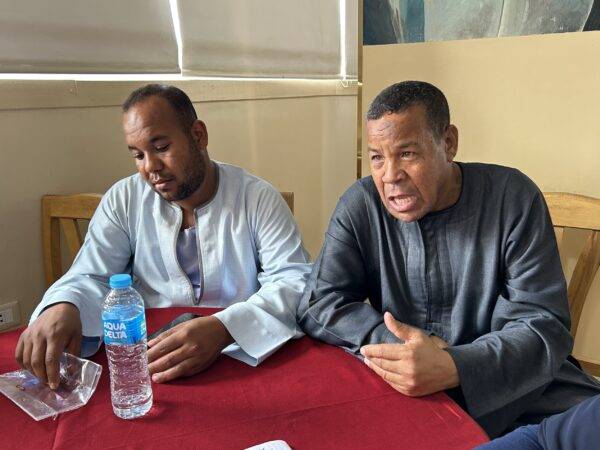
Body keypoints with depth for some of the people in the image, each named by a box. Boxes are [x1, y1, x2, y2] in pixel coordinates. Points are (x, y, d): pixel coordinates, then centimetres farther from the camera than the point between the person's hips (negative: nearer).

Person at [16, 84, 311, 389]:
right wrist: (62, 306, -24)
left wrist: (223, 328, -30)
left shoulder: (258, 198, -6)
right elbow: (91, 277, 2)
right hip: (145, 359, 2)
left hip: (240, 356, -1)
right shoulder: (123, 200, 3)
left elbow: (294, 280, -12)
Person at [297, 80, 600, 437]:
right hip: (401, 394, 1)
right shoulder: (360, 205, -6)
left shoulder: (512, 198, -10)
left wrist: (453, 368, -31)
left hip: (520, 389, 0)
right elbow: (320, 303, -9)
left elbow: (544, 325, -13)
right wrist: (405, 350, -24)